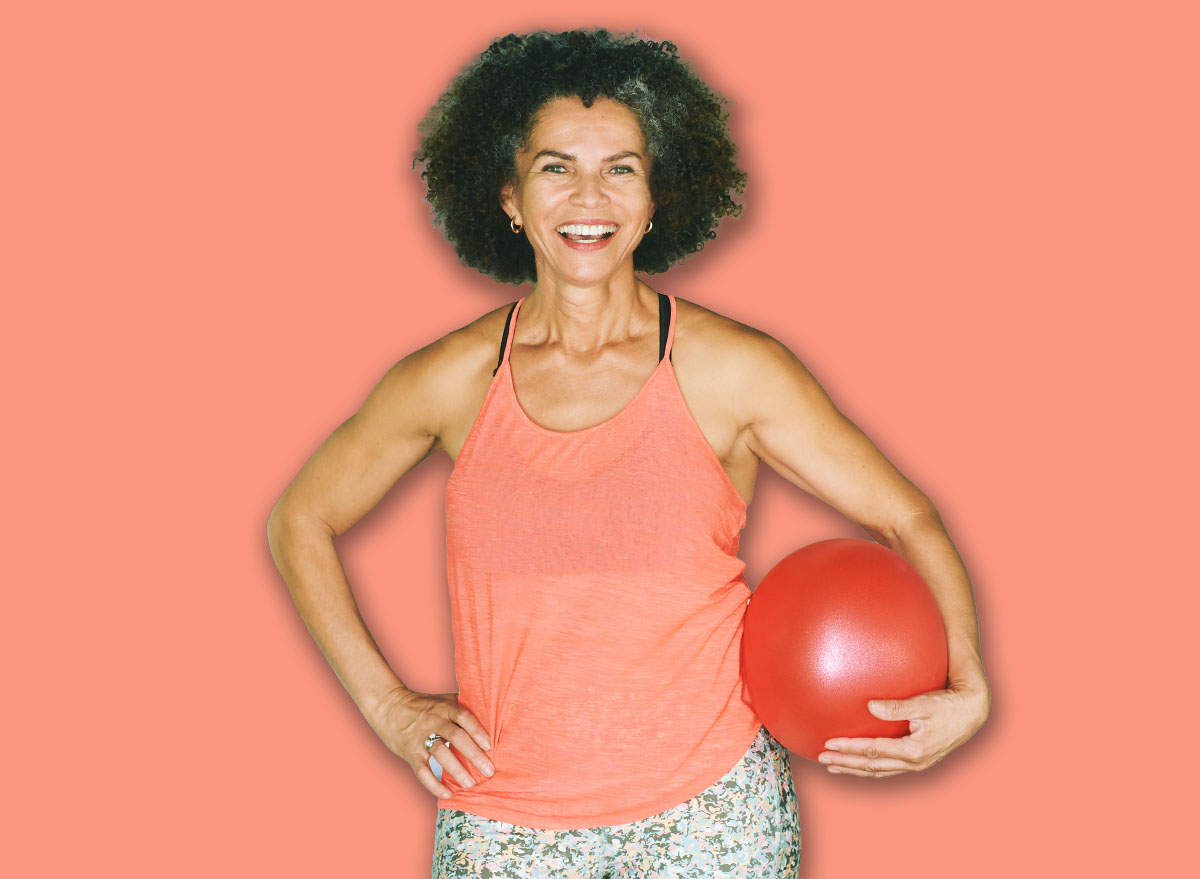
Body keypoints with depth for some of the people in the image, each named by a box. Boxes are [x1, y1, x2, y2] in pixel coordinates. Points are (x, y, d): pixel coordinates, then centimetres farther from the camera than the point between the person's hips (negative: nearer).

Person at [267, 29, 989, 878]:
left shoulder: (733, 371, -7)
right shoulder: (454, 380, -3)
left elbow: (907, 518, -2)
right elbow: (300, 520, 10)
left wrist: (966, 689, -18)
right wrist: (386, 704, 4)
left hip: (711, 809, -1)